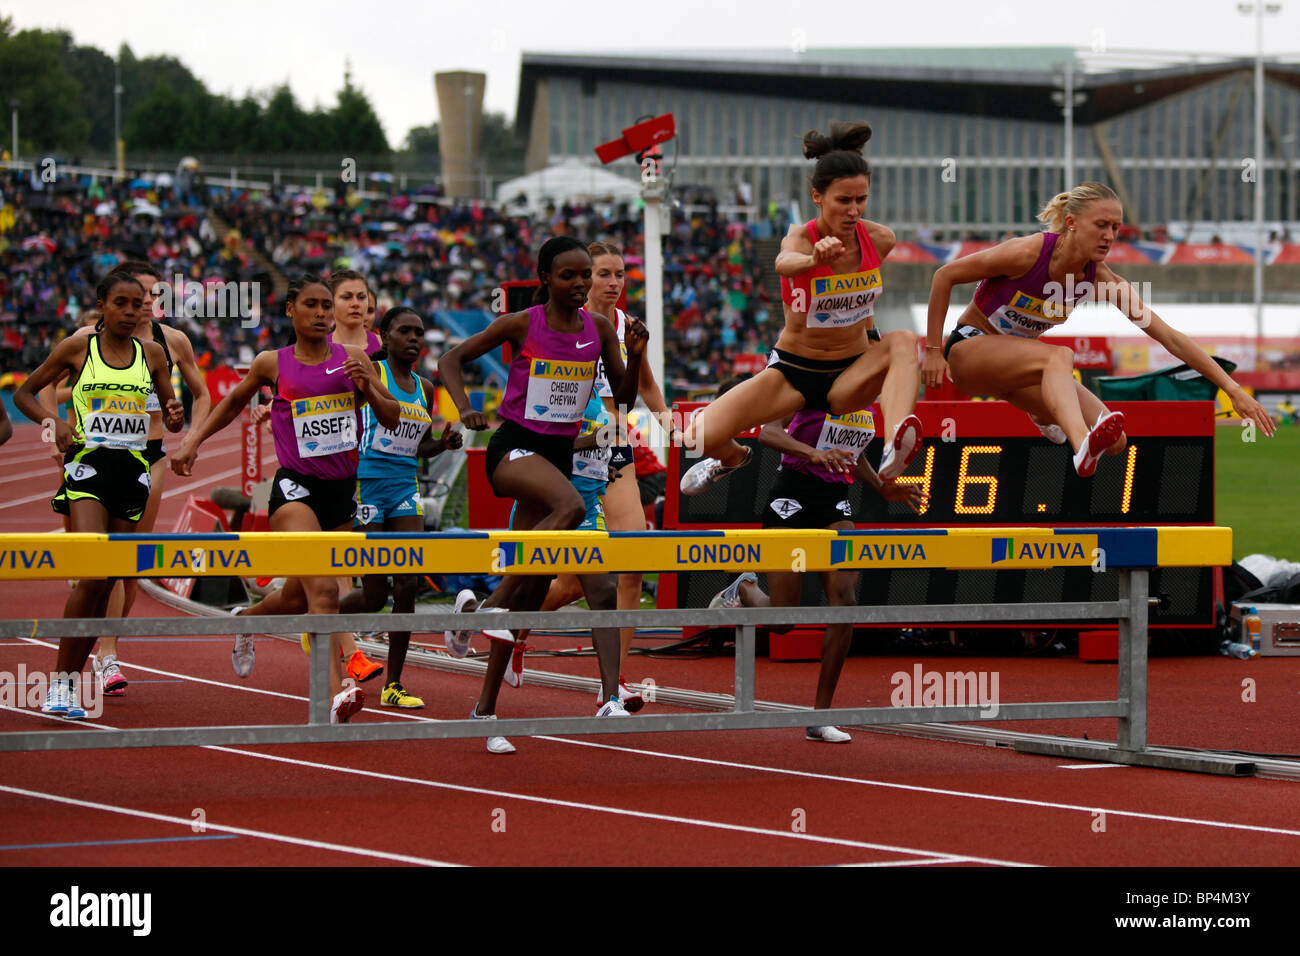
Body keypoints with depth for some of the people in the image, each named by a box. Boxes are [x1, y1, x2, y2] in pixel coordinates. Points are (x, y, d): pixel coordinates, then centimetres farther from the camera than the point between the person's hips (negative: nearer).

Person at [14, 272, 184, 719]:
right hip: (88, 465, -4)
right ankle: (60, 680, -12)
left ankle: (70, 682, 16)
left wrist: (175, 417, -8)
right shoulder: (77, 348, 1)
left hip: (133, 470, 4)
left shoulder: (151, 353, 9)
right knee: (92, 576, -20)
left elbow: (170, 419, 16)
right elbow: (24, 393, 10)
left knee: (107, 583, 4)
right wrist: (53, 422, -8)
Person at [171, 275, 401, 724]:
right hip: (295, 485, -4)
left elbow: (392, 419, 6)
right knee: (323, 588, -24)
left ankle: (245, 620, 50)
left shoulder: (353, 359, 5)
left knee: (298, 595, 16)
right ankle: (336, 693, -33)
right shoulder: (272, 364, 1)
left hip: (342, 487, 4)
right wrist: (192, 442, 13)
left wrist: (368, 388, -13)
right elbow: (233, 403, 20)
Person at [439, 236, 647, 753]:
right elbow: (450, 361, 0)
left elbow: (624, 399, 8)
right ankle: (485, 604, -32)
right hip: (514, 447, -5)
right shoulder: (521, 324, -7)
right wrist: (465, 408, -17)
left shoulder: (599, 328, 5)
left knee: (531, 594, 3)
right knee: (571, 505, -37)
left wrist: (635, 355, -10)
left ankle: (485, 709, 10)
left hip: (560, 452, 5)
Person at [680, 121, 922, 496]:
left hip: (851, 375, 1)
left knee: (902, 342, -32)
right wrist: (814, 259, -69)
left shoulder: (880, 240, -8)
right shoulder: (801, 238, -20)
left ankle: (894, 451, -53)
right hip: (792, 372, -1)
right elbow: (785, 263, -49)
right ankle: (733, 457, 21)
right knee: (700, 437, -19)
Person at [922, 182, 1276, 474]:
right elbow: (944, 276, -16)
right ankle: (1082, 448, -61)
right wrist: (933, 351, -15)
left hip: (1016, 364, 6)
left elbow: (1171, 338, -14)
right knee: (1059, 355, -36)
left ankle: (1045, 415, 26)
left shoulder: (1101, 280, -12)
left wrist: (1233, 390, -19)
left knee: (1115, 441, -7)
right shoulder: (1028, 253, -25)